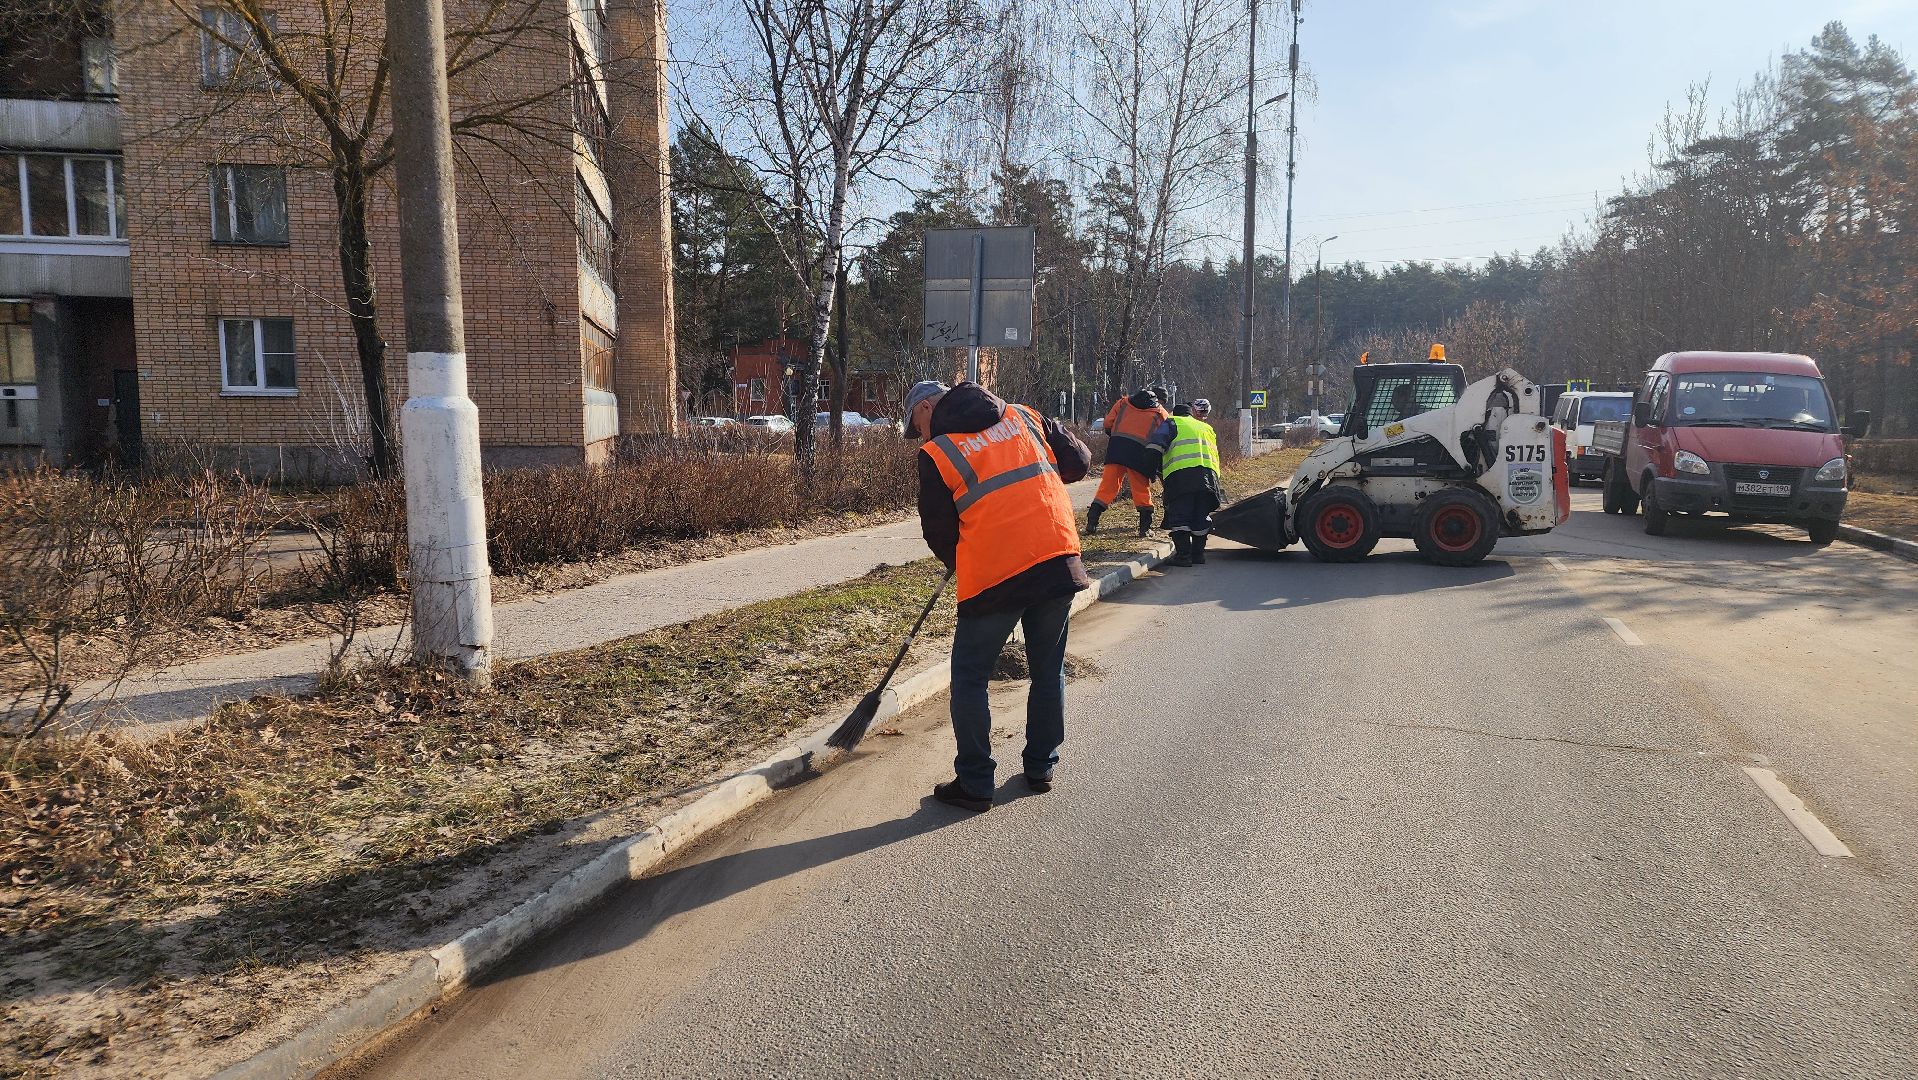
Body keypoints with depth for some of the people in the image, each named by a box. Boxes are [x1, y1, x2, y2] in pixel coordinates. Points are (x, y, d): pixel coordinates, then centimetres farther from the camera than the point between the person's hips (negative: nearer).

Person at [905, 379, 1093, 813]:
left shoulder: (936, 454, 0)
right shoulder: (1025, 416, 12)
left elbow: (938, 532, 4)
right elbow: (1078, 460, 15)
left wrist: (959, 564, 24)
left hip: (992, 576, -5)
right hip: (1059, 559, 5)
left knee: (970, 678, 10)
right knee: (1048, 671, 19)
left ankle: (974, 784, 14)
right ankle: (1041, 768, 30)